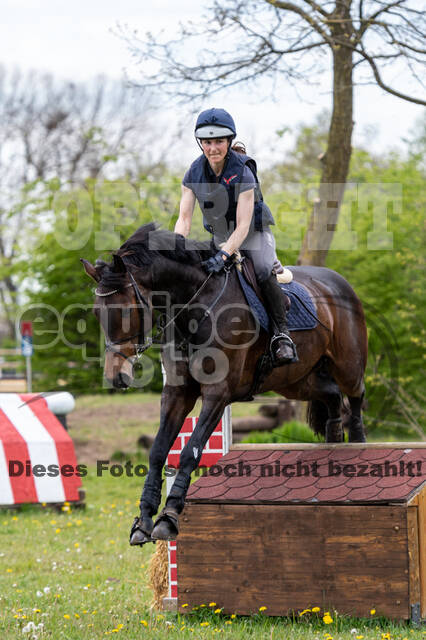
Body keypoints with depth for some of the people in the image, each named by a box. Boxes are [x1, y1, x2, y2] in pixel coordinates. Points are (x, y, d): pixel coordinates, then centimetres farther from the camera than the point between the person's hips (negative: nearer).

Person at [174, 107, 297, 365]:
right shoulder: (194, 174, -9)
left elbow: (243, 226, -27)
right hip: (220, 235, 6)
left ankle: (282, 334, -23)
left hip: (254, 232, -6)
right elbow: (184, 219, -12)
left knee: (264, 271, -28)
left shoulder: (242, 173, -24)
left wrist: (224, 255, -41)